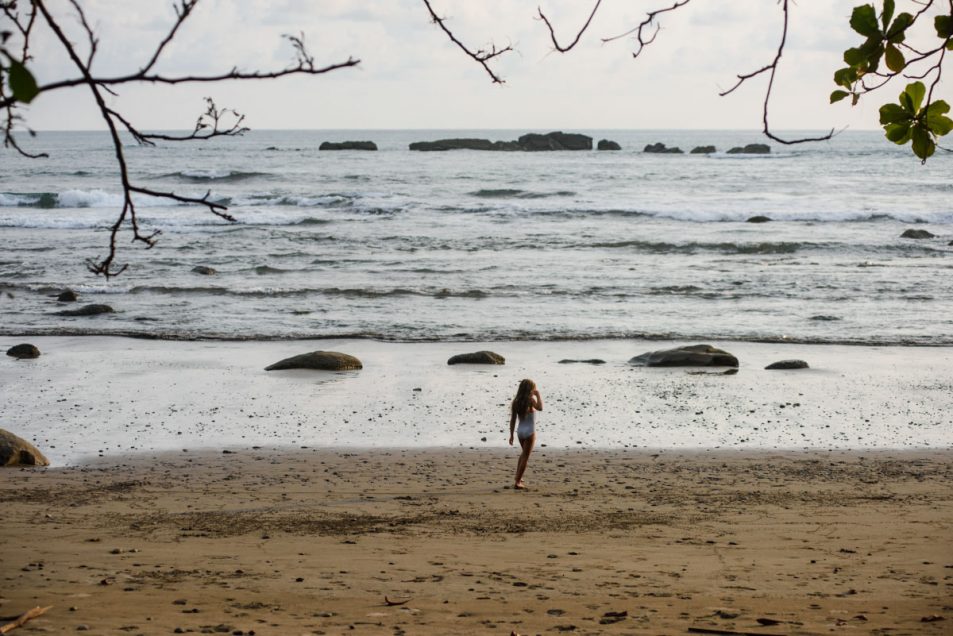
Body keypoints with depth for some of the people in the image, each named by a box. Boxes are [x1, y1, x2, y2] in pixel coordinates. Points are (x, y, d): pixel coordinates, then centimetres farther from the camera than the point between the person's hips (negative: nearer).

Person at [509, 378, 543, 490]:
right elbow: (540, 408, -32)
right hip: (529, 432, -6)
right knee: (525, 457, 1)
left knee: (524, 453, 28)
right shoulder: (530, 399, -15)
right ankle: (518, 482, -1)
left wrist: (511, 435, 11)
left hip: (520, 431, 6)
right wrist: (538, 395, -18)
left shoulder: (516, 401, 3)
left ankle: (518, 478, 32)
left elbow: (512, 420, 5)